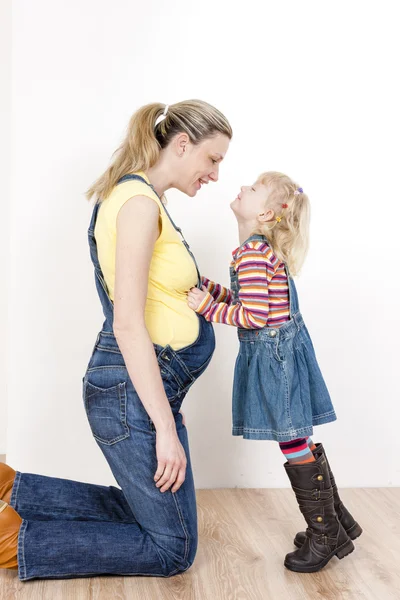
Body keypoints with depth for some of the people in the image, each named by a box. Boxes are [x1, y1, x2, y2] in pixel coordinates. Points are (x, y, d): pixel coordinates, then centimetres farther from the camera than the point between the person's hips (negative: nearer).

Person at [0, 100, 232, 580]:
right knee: (171, 549, 5)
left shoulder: (145, 199, 14)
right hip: (134, 391, -10)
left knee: (144, 512, 23)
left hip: (148, 383, 10)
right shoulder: (138, 200, -18)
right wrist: (166, 427, -21)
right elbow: (127, 324, -23)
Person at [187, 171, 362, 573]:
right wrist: (206, 287, 13)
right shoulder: (264, 250, 13)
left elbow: (254, 316, -22)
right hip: (280, 349, 10)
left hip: (273, 354, -10)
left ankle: (325, 534, 14)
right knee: (300, 440, 16)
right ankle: (336, 521, 28)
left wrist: (208, 307, -17)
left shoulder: (252, 253, -18)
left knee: (293, 443, 0)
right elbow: (245, 302, 16)